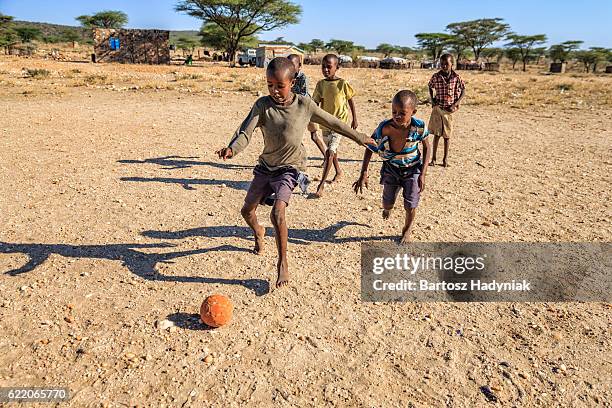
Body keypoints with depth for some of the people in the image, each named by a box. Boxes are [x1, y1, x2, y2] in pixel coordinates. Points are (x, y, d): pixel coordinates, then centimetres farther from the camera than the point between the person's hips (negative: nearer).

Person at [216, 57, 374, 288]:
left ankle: (282, 263, -5)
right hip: (266, 165, 3)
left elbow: (333, 123, 1)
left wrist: (360, 138, 9)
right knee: (247, 211, 13)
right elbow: (245, 132, -21)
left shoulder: (304, 105, -12)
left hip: (290, 167, -3)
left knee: (277, 212, -24)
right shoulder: (262, 105, -11)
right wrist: (232, 149, -44)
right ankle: (258, 233, 50)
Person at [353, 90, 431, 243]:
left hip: (412, 169, 0)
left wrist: (423, 174, -11)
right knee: (388, 204, 8)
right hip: (391, 168, 0)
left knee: (410, 206, 0)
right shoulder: (385, 127, -28)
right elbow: (370, 148, -17)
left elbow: (426, 147, -6)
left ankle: (407, 230, 32)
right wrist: (363, 174, -22)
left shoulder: (419, 126, -24)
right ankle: (387, 208, 50)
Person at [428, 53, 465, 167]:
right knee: (436, 133, 4)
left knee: (447, 135, 7)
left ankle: (445, 159, 16)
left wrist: (455, 104, -7)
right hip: (437, 108, 1)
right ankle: (433, 158, 13)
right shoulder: (436, 76, -3)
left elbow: (463, 91, 3)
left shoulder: (456, 77, -6)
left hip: (449, 109, 0)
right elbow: (431, 88, 15)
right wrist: (432, 100, 2)